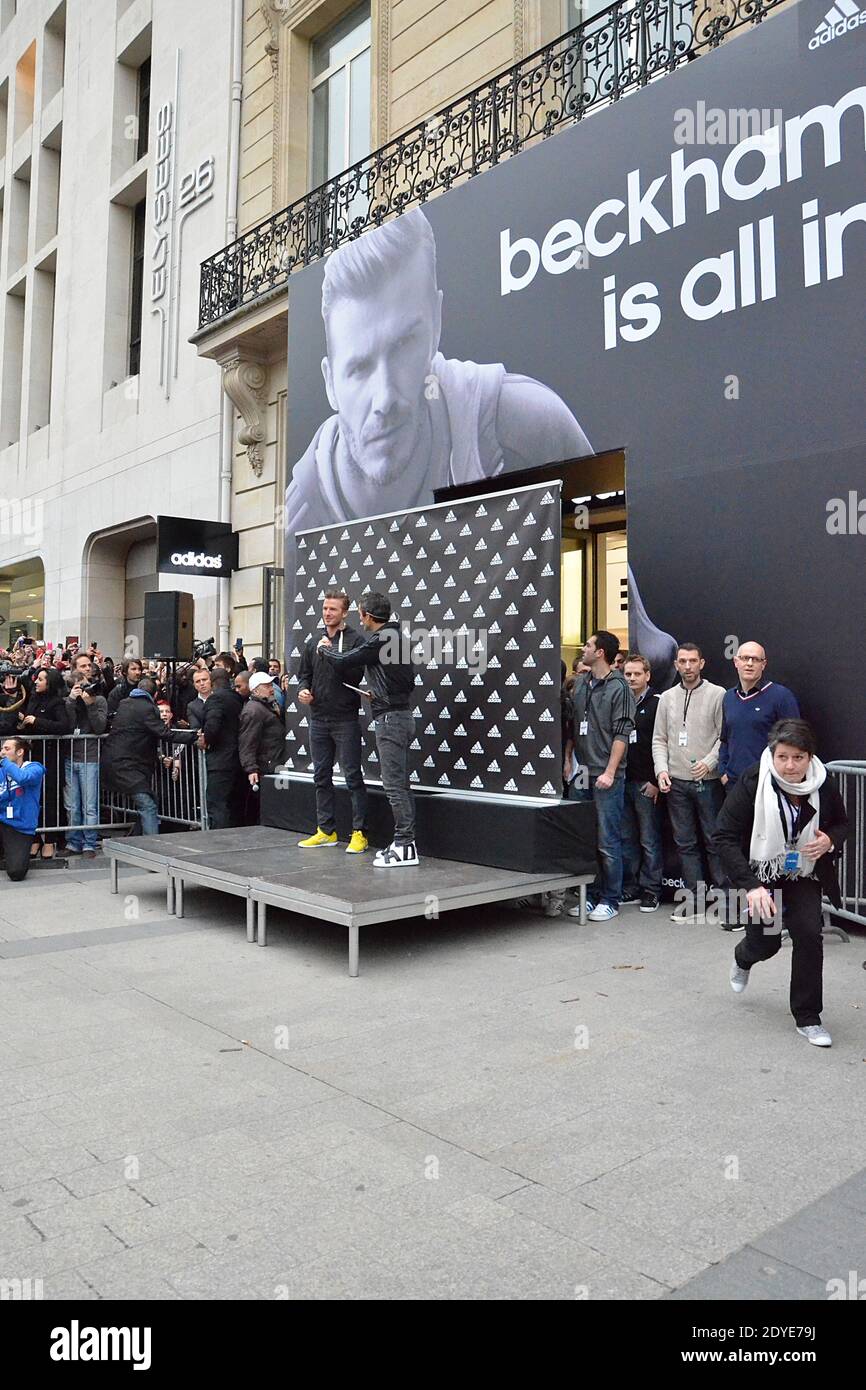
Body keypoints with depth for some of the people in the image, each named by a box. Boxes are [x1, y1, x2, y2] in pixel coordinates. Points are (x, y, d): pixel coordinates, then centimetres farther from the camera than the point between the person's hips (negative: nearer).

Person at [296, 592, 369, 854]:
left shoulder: (356, 640, -4)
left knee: (353, 777, -3)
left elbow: (359, 674, -15)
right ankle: (326, 830, 20)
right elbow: (304, 674, 19)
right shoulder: (313, 642, 13)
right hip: (318, 719, 6)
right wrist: (303, 689, -2)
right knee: (321, 777, 11)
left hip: (345, 719, -6)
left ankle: (359, 832, 3)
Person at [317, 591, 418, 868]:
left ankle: (405, 847, -7)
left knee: (394, 785, -8)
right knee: (400, 783, 11)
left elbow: (345, 661, -9)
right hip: (402, 714, 10)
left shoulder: (380, 639, -14)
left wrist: (325, 647, 10)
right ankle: (405, 842, 14)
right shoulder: (398, 636, 16)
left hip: (390, 718, -10)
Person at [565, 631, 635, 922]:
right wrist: (568, 761, 12)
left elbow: (622, 733, -11)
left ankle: (609, 900, 10)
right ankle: (589, 895, 21)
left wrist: (609, 772, -15)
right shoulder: (580, 685, 13)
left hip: (606, 776, -6)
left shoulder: (618, 688, -7)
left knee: (608, 842, -1)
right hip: (582, 774, 7)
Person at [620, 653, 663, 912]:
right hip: (622, 781, 5)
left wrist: (655, 780, -12)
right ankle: (630, 888, 18)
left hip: (646, 783, -5)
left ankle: (651, 890, 8)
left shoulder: (657, 703, -4)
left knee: (649, 839, 0)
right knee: (626, 838, 10)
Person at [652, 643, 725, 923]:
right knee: (685, 844, 9)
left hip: (708, 781, -4)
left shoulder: (717, 694, -3)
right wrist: (661, 769, -2)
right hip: (676, 782, 4)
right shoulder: (667, 698, 11)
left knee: (714, 841, 0)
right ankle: (693, 899, 17)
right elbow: (659, 739, 11)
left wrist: (709, 762, -18)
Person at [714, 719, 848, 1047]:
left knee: (809, 934, -12)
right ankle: (743, 958, 45)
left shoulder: (822, 786, -15)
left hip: (804, 875, 2)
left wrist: (830, 841, -19)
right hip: (760, 875, -2)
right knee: (765, 944, 4)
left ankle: (807, 1018, 6)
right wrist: (751, 885, -32)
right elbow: (724, 837, -24)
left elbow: (842, 823, 6)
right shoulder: (751, 783, -25)